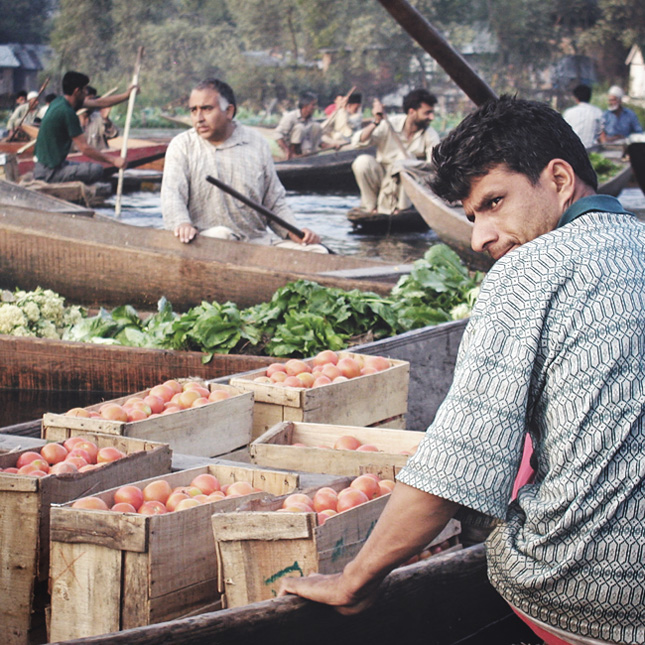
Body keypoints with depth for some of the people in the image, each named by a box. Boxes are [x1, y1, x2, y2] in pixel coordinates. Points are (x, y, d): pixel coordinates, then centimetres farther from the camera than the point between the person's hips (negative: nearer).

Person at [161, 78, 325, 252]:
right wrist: (182, 223, -29)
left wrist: (293, 232, -3)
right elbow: (172, 194, -6)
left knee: (317, 252, -18)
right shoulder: (182, 146, 8)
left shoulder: (257, 144, 14)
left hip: (257, 239, 2)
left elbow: (274, 202, 17)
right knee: (221, 235, -39)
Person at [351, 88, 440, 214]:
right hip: (382, 177, 1)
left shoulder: (430, 135, -6)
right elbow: (358, 141, -15)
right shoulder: (391, 124, -8)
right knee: (362, 161, -28)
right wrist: (376, 122, -29)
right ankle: (371, 207, -11)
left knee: (405, 157, -30)